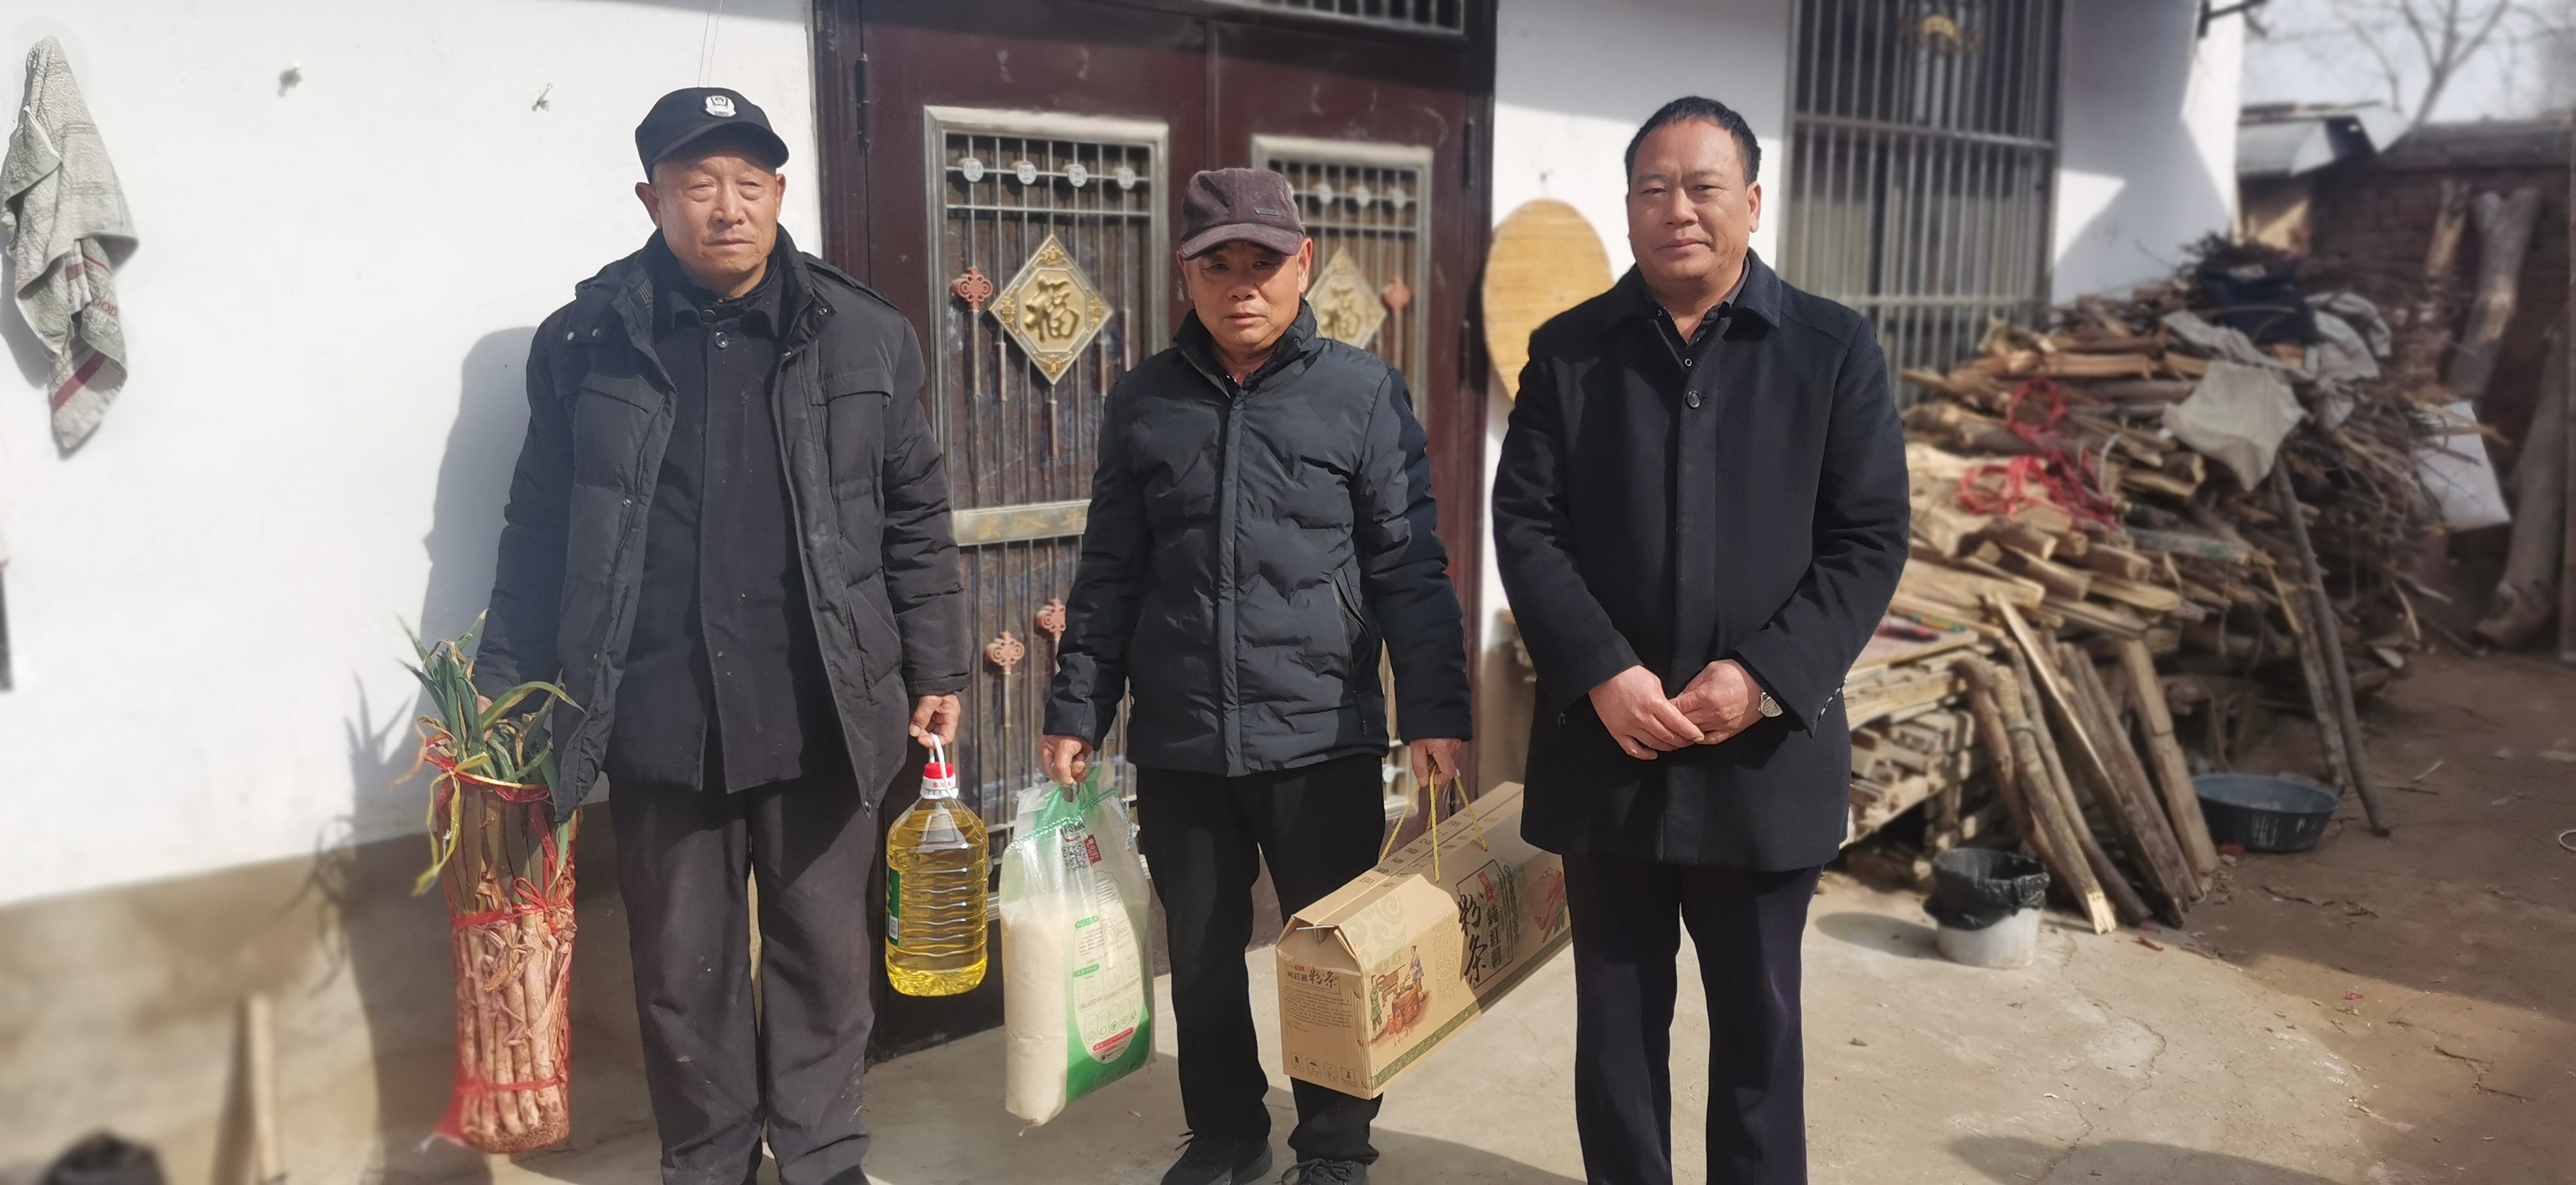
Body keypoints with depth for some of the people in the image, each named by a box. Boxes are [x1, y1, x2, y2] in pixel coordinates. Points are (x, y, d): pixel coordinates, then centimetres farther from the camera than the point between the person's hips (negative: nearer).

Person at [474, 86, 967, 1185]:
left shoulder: (864, 337, 0)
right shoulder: (585, 342, 0)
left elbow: (916, 523, 6)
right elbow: (539, 535, 6)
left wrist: (936, 671, 5)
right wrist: (500, 700, 6)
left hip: (819, 718, 0)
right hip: (660, 723, 0)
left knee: (824, 955, 13)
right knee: (682, 972, 13)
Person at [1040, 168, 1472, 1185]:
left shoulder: (1364, 393, -1)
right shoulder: (1143, 402, 5)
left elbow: (1409, 568, -2)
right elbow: (1109, 574, 9)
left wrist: (1435, 710, -9)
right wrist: (1076, 711, 6)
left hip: (1325, 737, -2)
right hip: (1178, 744, 2)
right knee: (1201, 956, 13)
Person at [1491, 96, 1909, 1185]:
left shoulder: (1834, 349, 1)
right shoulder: (1567, 350, 3)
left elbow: (1870, 540, -3)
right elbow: (1524, 525, -2)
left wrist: (1763, 675, -15)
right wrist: (1602, 673, -15)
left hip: (1765, 749, -1)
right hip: (1605, 746, 1)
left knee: (1759, 1021, 14)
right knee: (1616, 1019, 13)